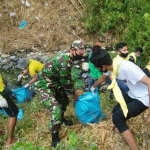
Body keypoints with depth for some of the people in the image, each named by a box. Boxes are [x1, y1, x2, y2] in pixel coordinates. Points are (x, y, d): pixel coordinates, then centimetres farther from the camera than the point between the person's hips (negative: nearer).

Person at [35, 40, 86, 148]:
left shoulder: (67, 55, -1)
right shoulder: (65, 61, -30)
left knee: (64, 100, 23)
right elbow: (66, 81, -19)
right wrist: (73, 93, -2)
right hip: (44, 86, -10)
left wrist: (73, 90, 13)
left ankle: (61, 119, 49)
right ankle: (55, 139, -2)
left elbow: (67, 78, 12)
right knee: (56, 110, -17)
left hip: (54, 82, 10)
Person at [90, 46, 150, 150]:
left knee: (117, 117, -14)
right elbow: (103, 77, 19)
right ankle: (121, 128, 50)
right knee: (116, 111, 20)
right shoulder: (111, 67, -5)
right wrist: (93, 87, 39)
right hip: (133, 94, 9)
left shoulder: (126, 67, -32)